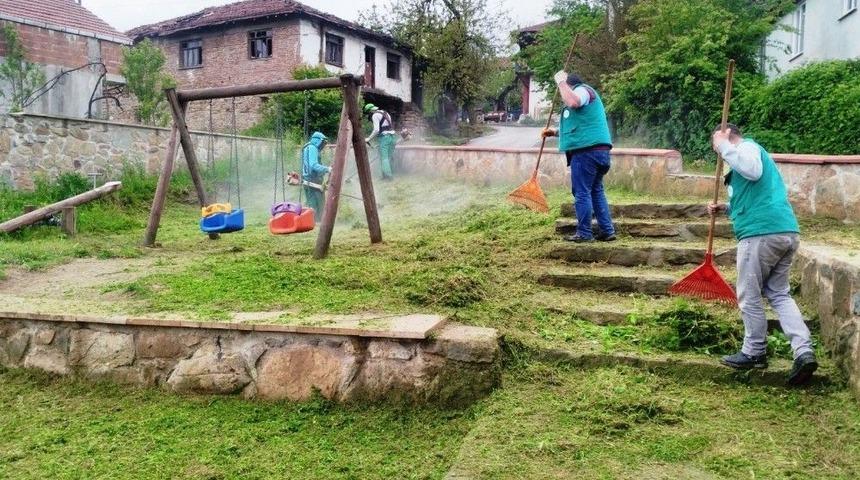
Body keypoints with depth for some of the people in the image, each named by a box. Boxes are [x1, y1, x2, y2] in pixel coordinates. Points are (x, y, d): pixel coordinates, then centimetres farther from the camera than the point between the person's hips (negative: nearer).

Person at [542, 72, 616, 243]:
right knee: (596, 190, 13)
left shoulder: (582, 89, -2)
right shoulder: (585, 94, 30)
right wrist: (556, 132, 23)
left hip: (587, 151, -10)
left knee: (582, 193, -5)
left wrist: (561, 82, -13)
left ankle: (584, 233, -2)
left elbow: (572, 102, -27)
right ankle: (607, 231, 14)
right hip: (598, 150, 10)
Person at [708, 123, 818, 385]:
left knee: (749, 296, 4)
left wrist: (725, 147, -15)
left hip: (762, 233, -10)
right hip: (787, 231, 10)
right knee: (779, 294, 14)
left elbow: (753, 171, -25)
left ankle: (755, 353, 15)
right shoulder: (748, 152, 28)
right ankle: (804, 351, 3)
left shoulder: (747, 145, -1)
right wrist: (726, 208, 20)